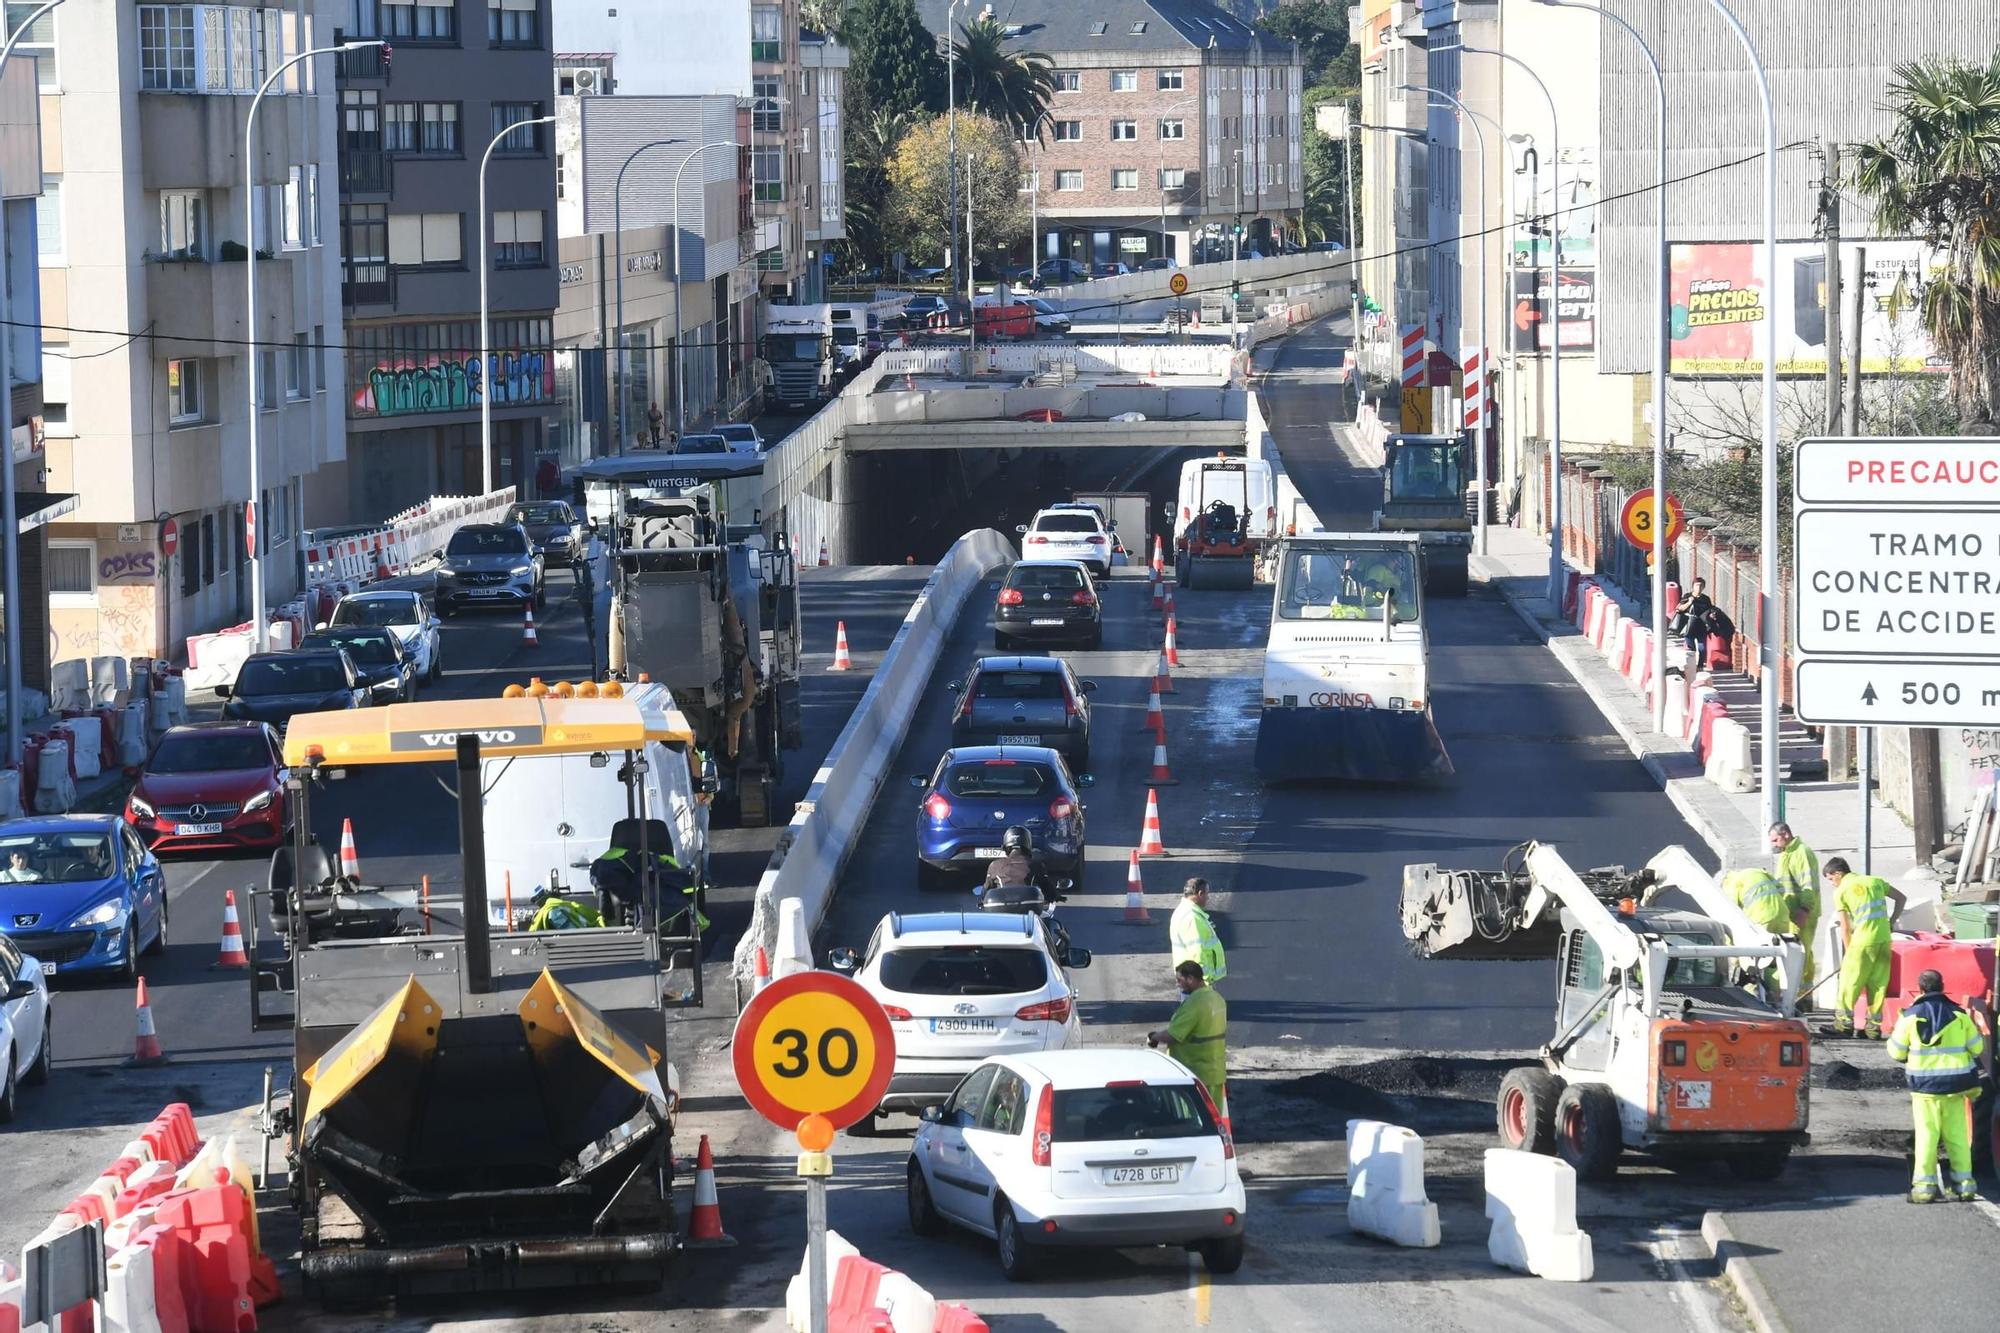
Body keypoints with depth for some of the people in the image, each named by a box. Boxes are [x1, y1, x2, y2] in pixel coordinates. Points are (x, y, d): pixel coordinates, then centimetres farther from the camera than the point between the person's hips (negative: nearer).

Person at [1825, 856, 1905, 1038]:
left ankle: (1844, 1023, 9)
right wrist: (1891, 922, 21)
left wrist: (1847, 952, 10)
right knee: (1878, 983, 10)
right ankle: (1874, 1026, 12)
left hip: (1863, 940, -5)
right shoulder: (1875, 881, 14)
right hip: (1884, 939, 5)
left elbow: (1845, 927, 1)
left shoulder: (1841, 891, 0)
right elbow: (1901, 899, 18)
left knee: (1849, 982, 6)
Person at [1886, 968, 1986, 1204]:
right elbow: (1976, 1047, 7)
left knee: (1926, 1134, 2)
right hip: (1956, 1085, 2)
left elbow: (1896, 1052, -1)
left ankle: (1924, 1186, -2)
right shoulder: (1959, 1016, -1)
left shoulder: (1910, 1017, -6)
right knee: (1957, 1135, 10)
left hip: (1925, 1085, -2)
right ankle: (1964, 1183, 12)